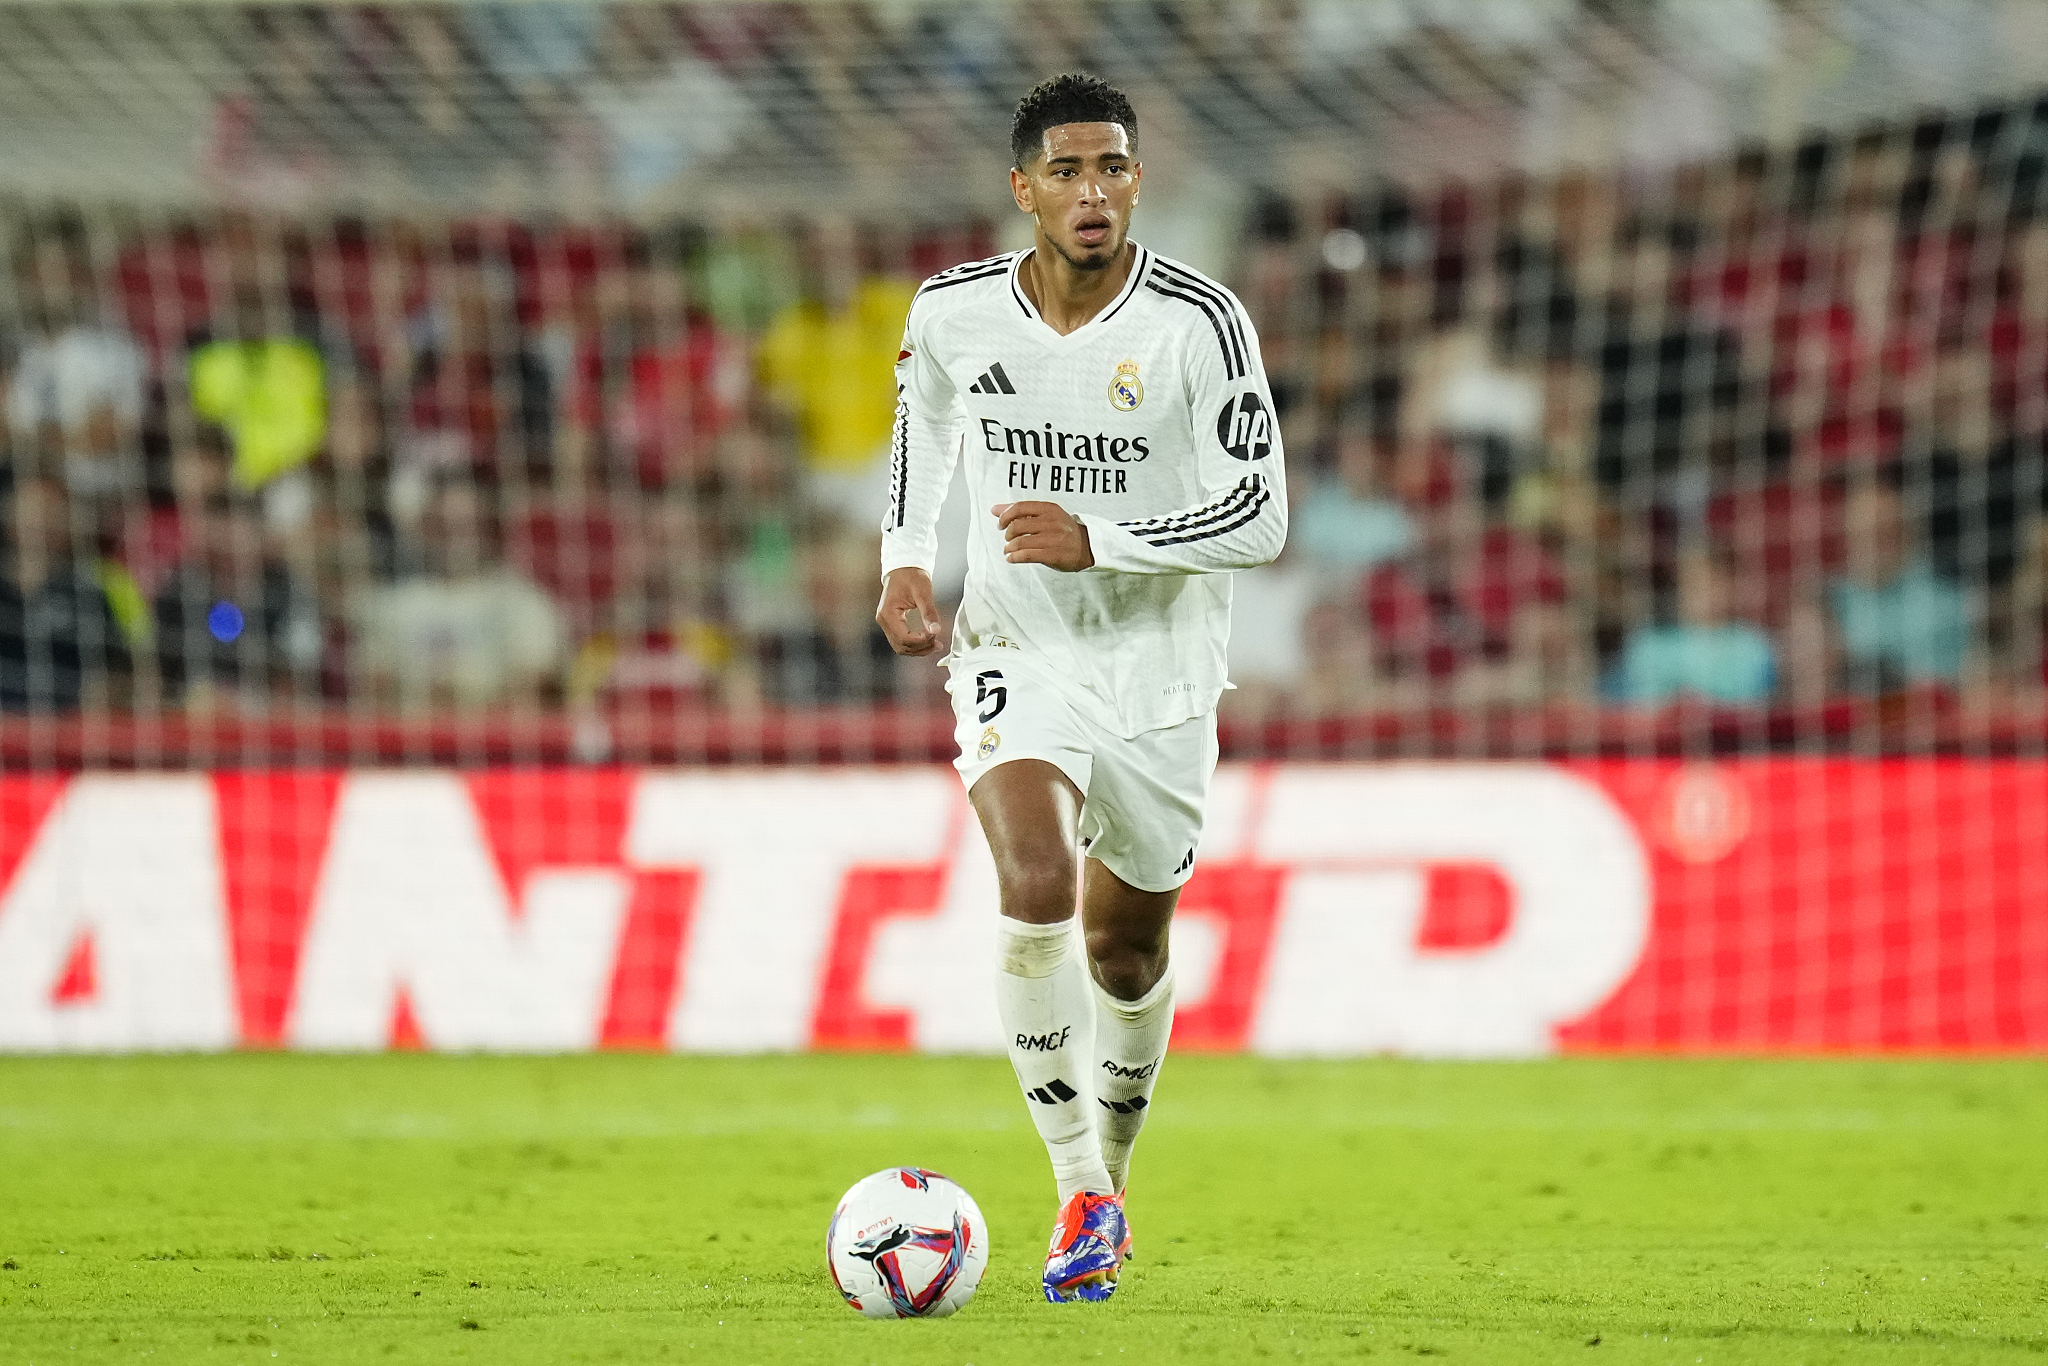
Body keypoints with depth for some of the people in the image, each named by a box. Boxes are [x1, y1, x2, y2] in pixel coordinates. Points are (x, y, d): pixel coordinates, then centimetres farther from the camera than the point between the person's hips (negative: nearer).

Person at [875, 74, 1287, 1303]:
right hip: (1016, 652, 0)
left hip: (1161, 668, 0)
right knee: (1036, 886, -26)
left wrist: (1095, 542, -26)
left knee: (1127, 945, 12)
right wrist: (906, 558, 2)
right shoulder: (954, 312, -7)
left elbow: (1262, 516, -15)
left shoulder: (1201, 322, -15)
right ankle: (1081, 1193, -19)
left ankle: (1112, 1177, 40)